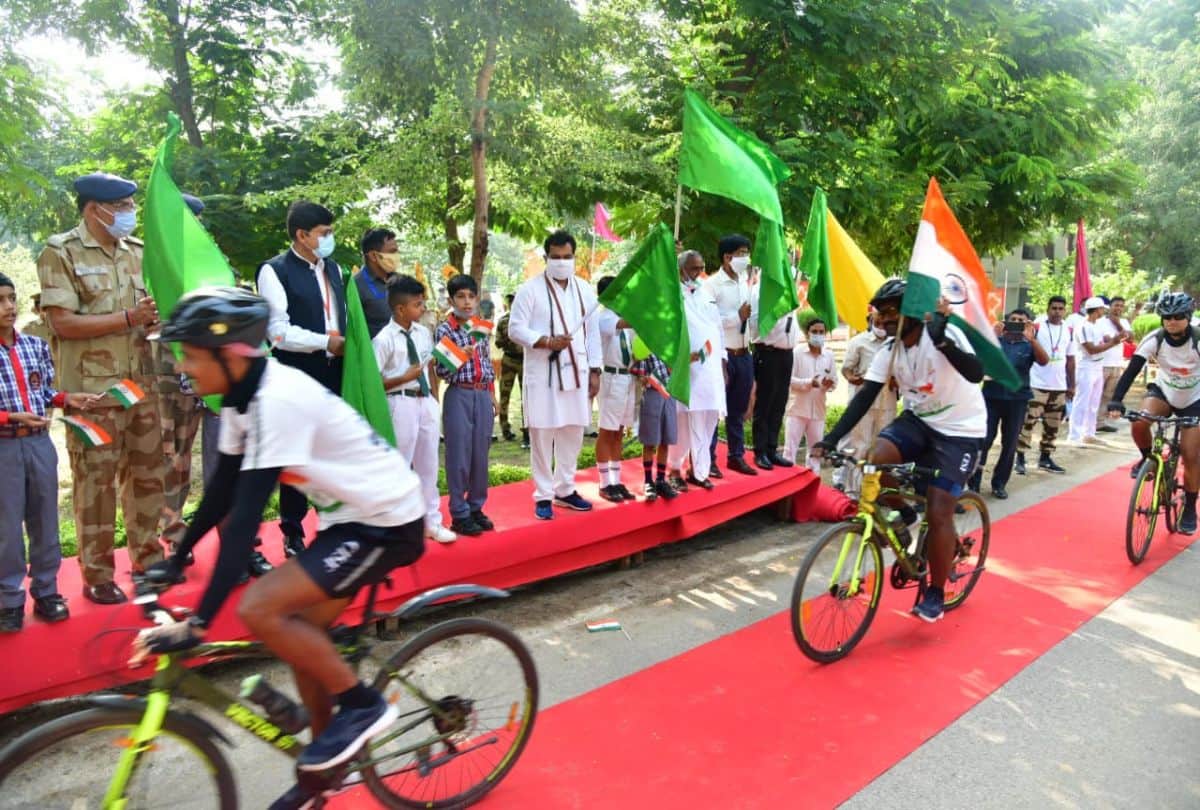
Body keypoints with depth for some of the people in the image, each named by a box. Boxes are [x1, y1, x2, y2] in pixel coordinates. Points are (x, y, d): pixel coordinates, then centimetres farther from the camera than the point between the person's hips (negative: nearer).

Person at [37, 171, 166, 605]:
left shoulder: (137, 251, 11)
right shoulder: (61, 252, -6)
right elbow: (63, 323, -13)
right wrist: (128, 318, -18)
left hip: (142, 384, 6)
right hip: (92, 389, -5)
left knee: (146, 474, 12)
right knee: (95, 482, 2)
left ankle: (147, 559, 26)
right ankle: (97, 575, 13)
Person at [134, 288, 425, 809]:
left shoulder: (277, 399, -26)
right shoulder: (243, 396, 3)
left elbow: (246, 515, -29)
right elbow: (224, 488, 12)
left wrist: (198, 622, -28)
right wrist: (176, 558, 17)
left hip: (389, 522, -9)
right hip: (352, 515, 9)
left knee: (259, 610, -17)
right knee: (300, 636, 13)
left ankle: (362, 704, 1)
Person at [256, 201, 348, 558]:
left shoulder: (333, 268, 13)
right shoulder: (275, 271, -8)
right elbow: (279, 332, -15)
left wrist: (348, 346, 2)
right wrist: (327, 342, -14)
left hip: (336, 376, 6)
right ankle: (293, 534, 18)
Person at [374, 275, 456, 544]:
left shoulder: (424, 333, 7)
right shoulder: (384, 339, -12)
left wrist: (435, 399, 10)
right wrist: (405, 378, -20)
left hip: (426, 401, 6)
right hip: (401, 404, -6)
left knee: (429, 464, 13)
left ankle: (432, 521, 25)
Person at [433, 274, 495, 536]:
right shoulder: (444, 329, -5)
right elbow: (441, 370, -9)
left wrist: (492, 394, 14)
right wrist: (460, 357, -25)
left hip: (483, 395, 5)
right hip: (459, 396, -5)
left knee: (481, 455, 9)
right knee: (459, 455, -2)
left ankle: (476, 507, 21)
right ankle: (459, 514, 6)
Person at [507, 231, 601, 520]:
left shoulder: (585, 290, 10)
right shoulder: (530, 289, -4)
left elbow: (592, 333, 12)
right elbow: (515, 329, -7)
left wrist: (594, 372, 8)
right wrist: (546, 341, -21)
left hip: (576, 372, 5)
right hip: (542, 374, -4)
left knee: (573, 433, 10)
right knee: (542, 435, 0)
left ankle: (564, 490, 25)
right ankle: (543, 495, 11)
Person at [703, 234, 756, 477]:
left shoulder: (745, 283, 12)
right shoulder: (712, 284, -11)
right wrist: (738, 317, -19)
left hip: (744, 354, 7)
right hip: (723, 355, -7)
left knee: (738, 410, 16)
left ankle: (736, 456, 28)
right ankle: (708, 460, 12)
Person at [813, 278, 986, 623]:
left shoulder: (945, 334, -21)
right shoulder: (889, 350, -4)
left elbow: (976, 373, -37)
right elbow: (865, 396, -9)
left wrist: (941, 340, -53)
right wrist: (831, 438, -18)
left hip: (959, 430, -5)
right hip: (918, 420, 5)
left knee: (938, 513, -8)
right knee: (876, 459, -25)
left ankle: (935, 593, 13)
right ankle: (900, 513, 6)